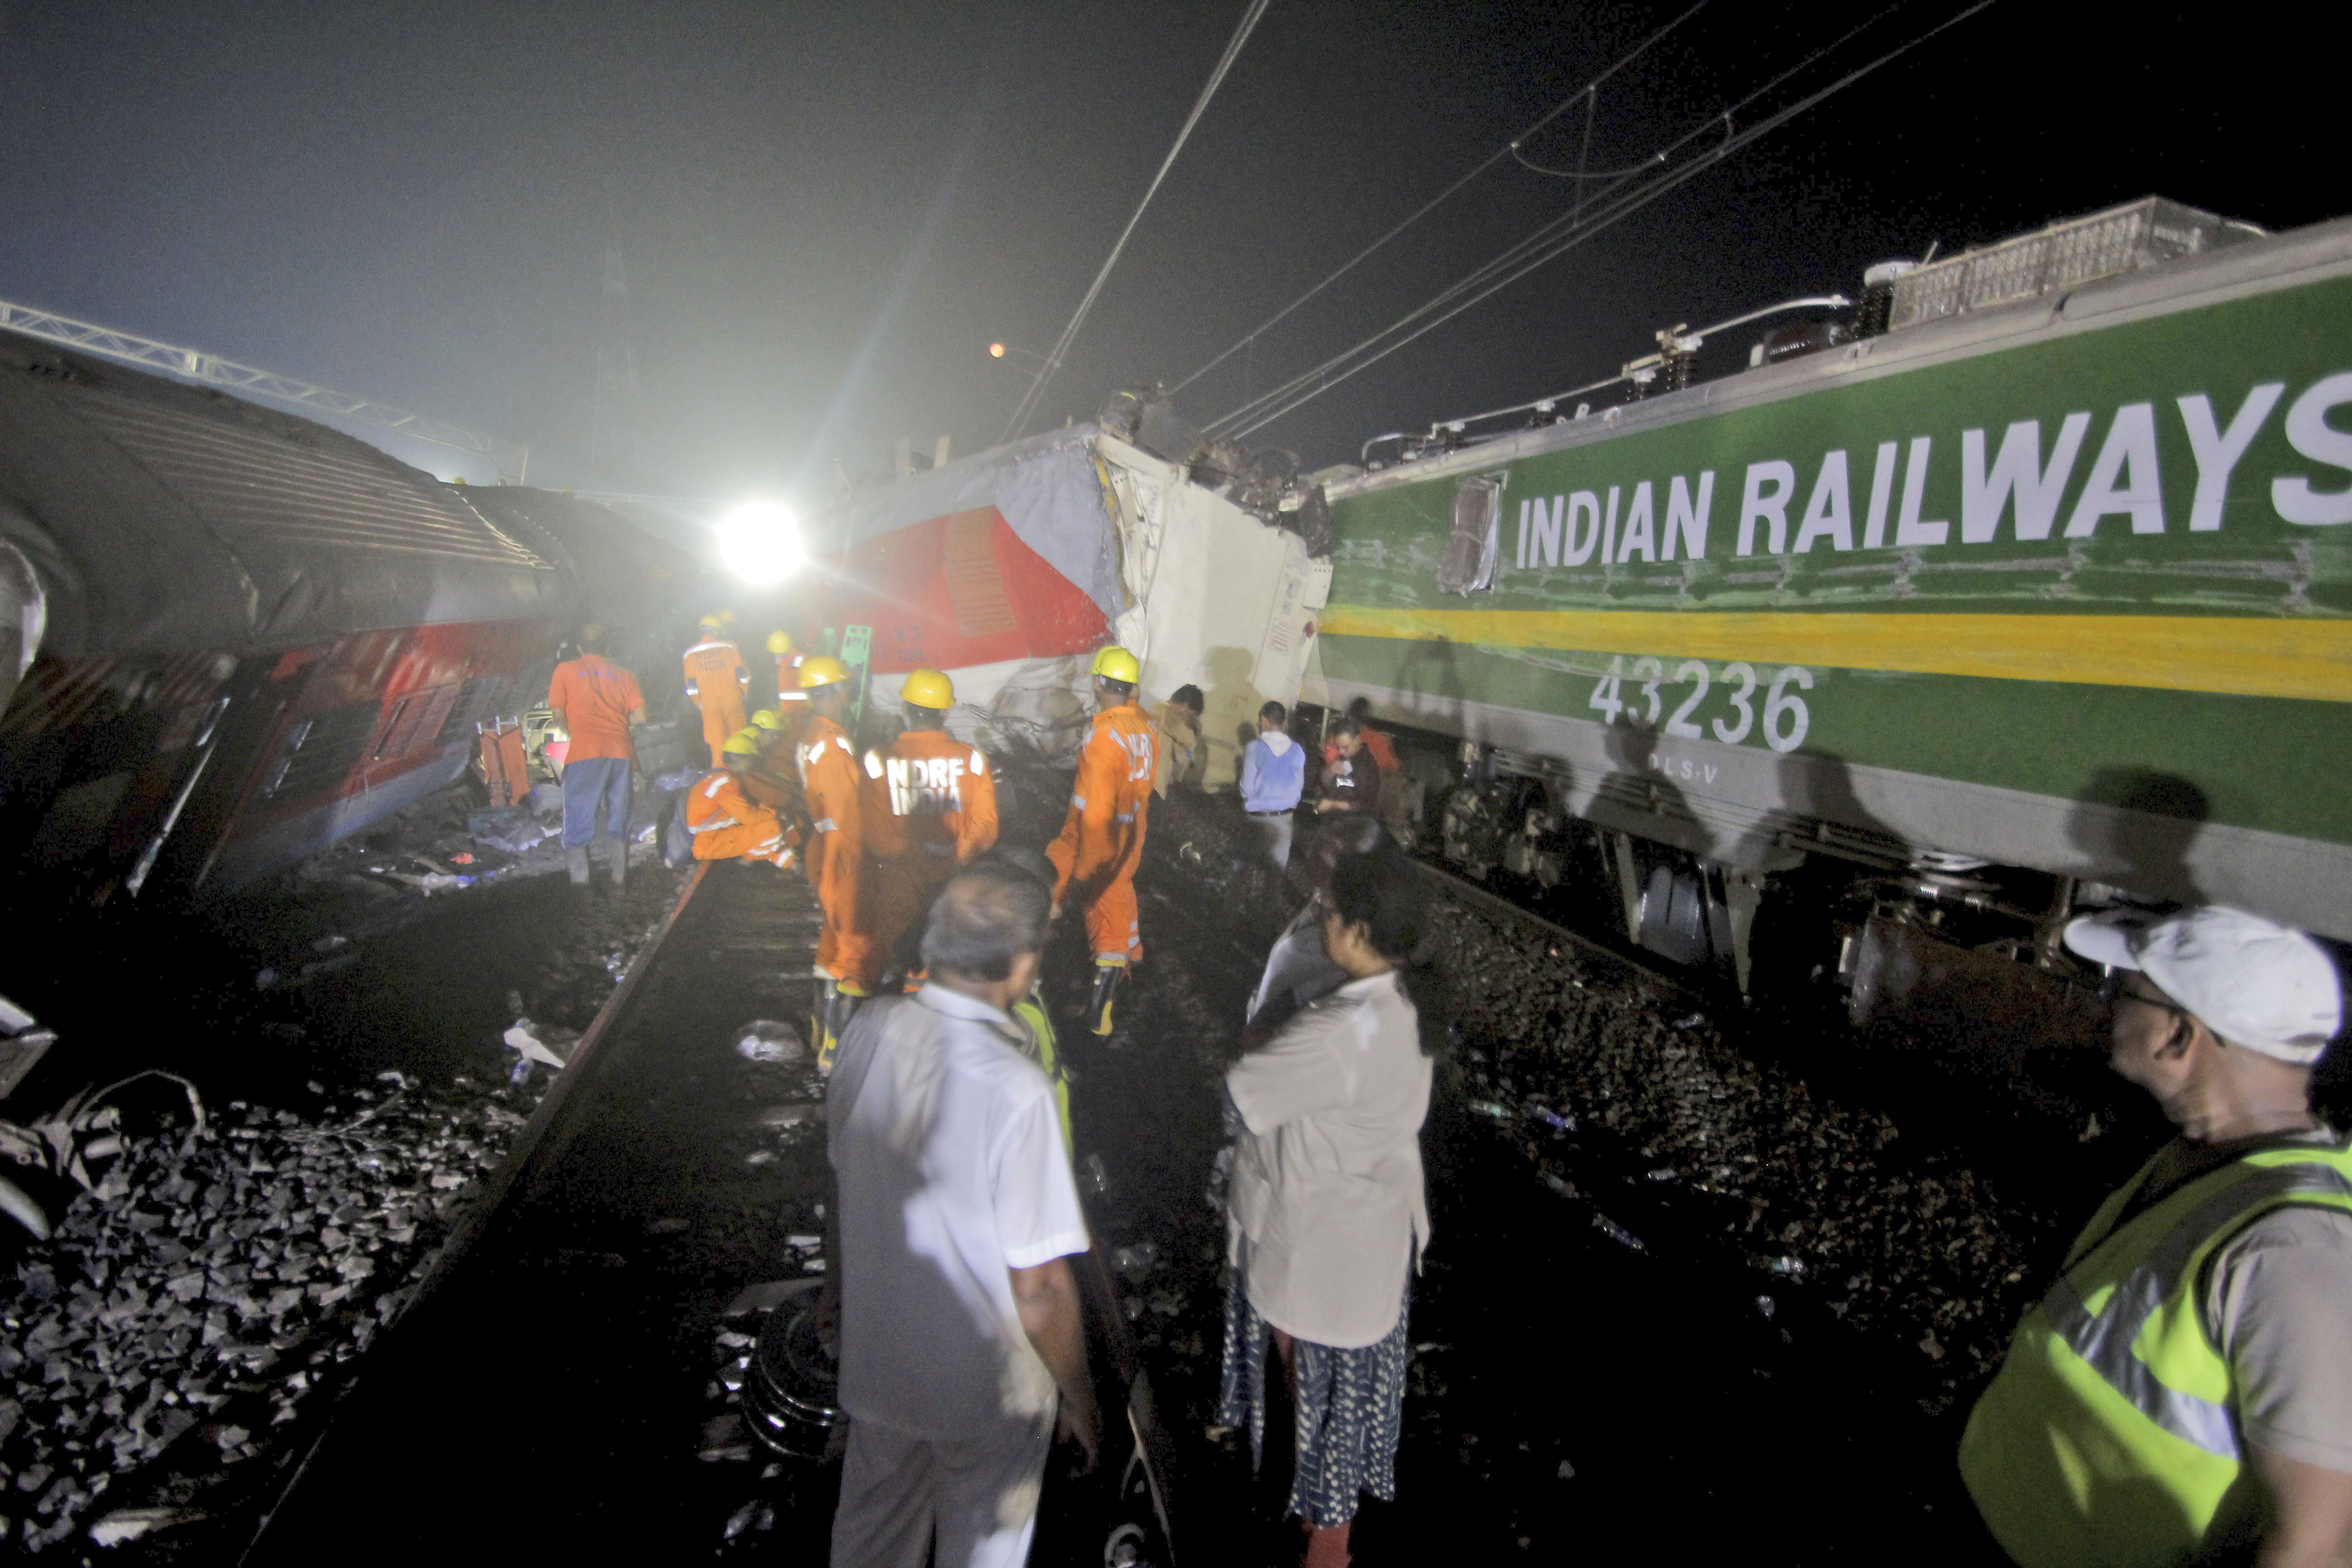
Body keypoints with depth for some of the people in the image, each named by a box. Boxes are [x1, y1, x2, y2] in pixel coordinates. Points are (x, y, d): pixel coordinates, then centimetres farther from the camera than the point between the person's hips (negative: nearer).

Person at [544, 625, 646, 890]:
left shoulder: (565, 670, 10)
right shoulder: (623, 674, 16)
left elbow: (559, 714, 5)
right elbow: (639, 716, 7)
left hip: (585, 751, -3)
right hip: (620, 750, 3)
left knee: (579, 813, 3)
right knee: (620, 816, 13)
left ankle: (579, 878, -5)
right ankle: (620, 876, 14)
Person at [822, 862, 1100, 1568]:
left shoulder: (870, 1031, -15)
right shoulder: (1014, 1091, -33)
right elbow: (1037, 1285, -25)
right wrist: (1079, 1398, -7)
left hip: (874, 1357, 5)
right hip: (985, 1384, -5)